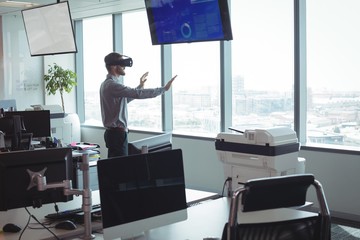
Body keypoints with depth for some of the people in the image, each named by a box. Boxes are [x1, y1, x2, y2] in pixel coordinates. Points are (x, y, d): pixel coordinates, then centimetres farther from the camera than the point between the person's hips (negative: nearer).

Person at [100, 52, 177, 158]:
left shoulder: (108, 84, 15)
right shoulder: (112, 85, -19)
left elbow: (126, 99, 27)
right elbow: (138, 94, -26)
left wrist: (140, 86, 28)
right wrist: (164, 88, -21)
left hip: (113, 132, 11)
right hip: (117, 133, -11)